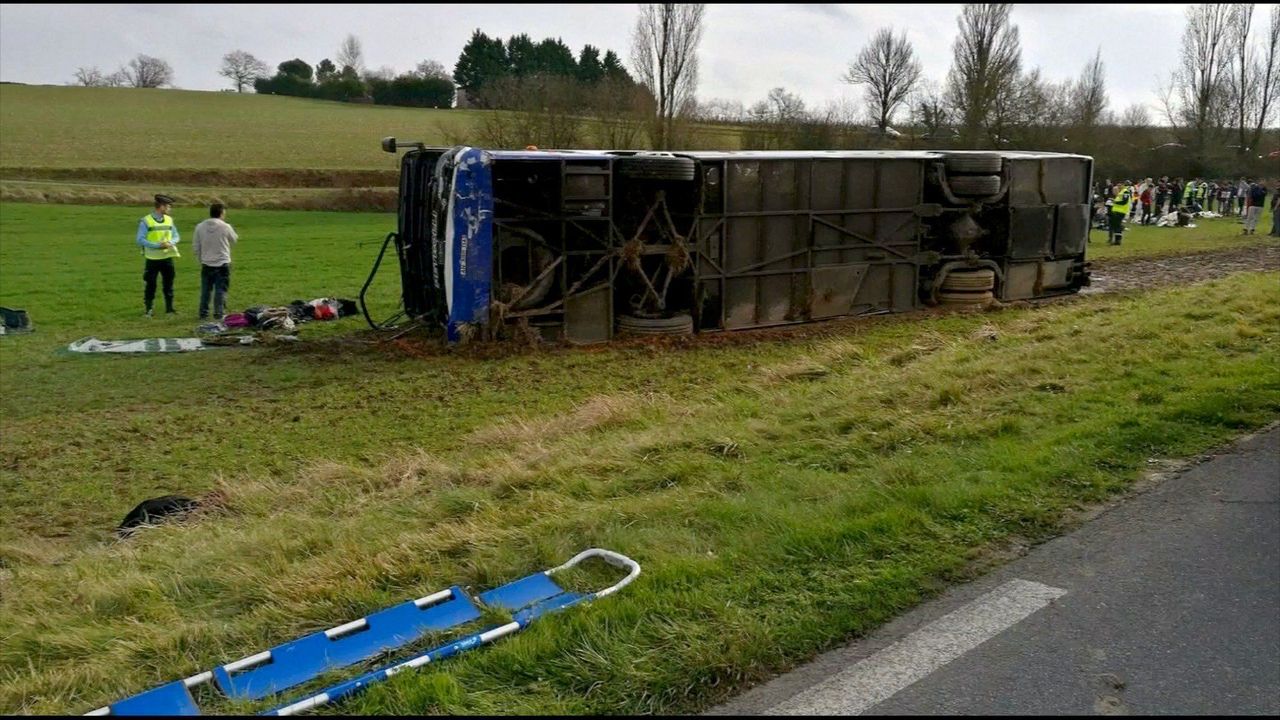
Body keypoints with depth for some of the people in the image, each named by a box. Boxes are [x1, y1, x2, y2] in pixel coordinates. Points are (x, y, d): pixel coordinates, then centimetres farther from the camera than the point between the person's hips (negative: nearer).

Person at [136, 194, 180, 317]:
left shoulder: (169, 220, 6)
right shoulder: (145, 221, -8)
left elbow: (175, 236, 10)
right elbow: (140, 240, -12)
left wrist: (170, 243, -13)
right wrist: (157, 245, -21)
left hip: (167, 258, 4)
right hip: (152, 259, -4)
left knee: (169, 284, 9)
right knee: (150, 286, 3)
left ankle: (169, 308, 18)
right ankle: (148, 310, 11)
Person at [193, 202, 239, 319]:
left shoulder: (200, 227, -1)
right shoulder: (225, 227, -11)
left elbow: (196, 246, 4)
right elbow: (234, 240, 6)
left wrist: (200, 259, 16)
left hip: (206, 264, 3)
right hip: (222, 264, -3)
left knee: (205, 290, 13)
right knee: (221, 290, 3)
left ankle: (203, 313, 18)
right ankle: (218, 314, 2)